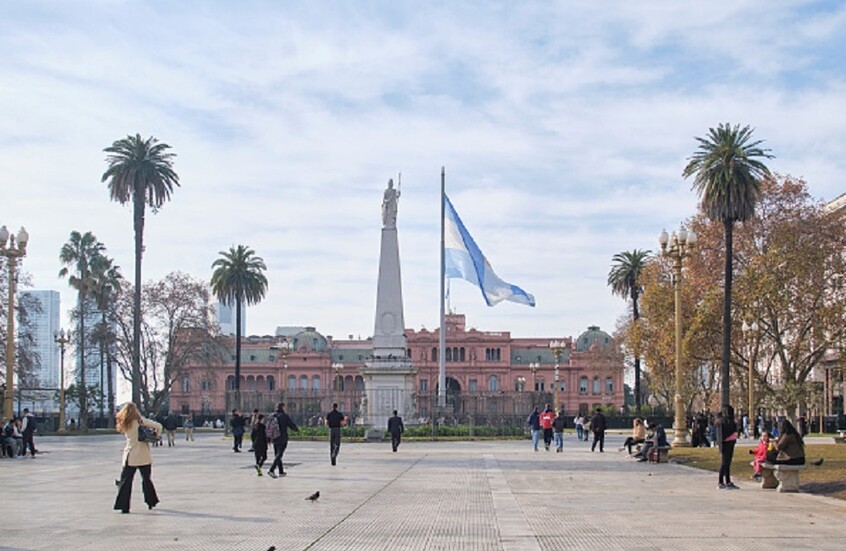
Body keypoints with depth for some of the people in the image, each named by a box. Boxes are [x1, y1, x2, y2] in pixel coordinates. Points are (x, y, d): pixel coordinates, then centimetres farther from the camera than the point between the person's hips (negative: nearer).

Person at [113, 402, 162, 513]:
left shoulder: (124, 425, -2)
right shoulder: (141, 421, -7)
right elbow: (158, 426, -7)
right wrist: (156, 437, 10)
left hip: (130, 457, 0)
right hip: (144, 456, 0)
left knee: (125, 481, 4)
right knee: (146, 479, 17)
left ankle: (124, 506, -2)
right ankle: (151, 502, 24)